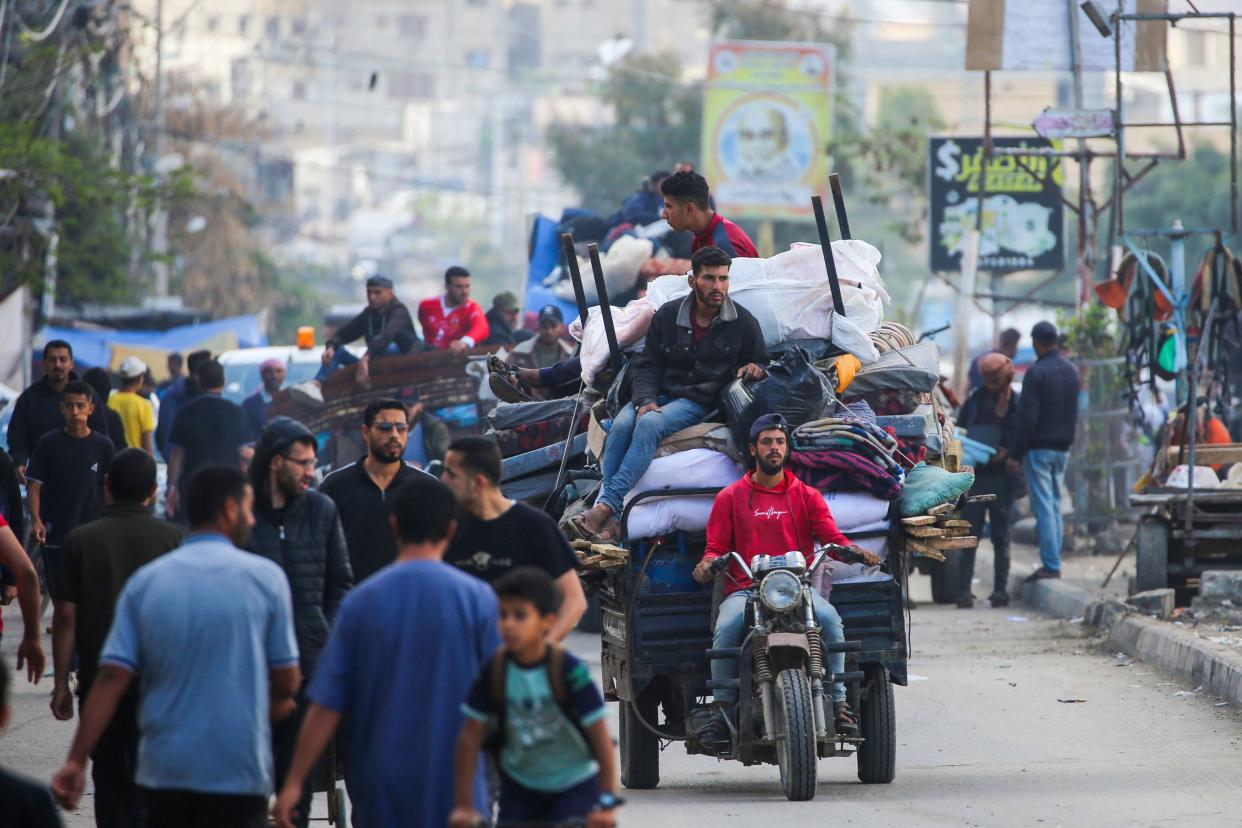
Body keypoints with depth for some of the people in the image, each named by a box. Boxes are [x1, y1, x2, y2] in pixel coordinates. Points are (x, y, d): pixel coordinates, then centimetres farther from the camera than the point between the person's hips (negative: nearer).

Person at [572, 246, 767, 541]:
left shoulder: (742, 323, 5)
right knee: (621, 425, -29)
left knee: (649, 425, -33)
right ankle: (609, 521, -37)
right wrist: (646, 401, -9)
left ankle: (606, 506, -41)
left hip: (701, 400, -3)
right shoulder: (668, 315, 8)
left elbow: (760, 366, 17)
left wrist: (753, 369, -9)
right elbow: (646, 365, 10)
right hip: (661, 394, 3)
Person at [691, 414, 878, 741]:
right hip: (744, 589, -1)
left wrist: (857, 552, -15)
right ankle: (723, 707, -22)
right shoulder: (730, 497, 16)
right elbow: (716, 548, 11)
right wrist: (707, 565, -14)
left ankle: (838, 703, -26)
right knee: (727, 627, -35)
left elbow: (832, 537, 7)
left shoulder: (807, 496, 19)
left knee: (829, 618, -32)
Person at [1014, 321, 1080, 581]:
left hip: (1039, 447, -7)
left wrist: (1017, 454, -13)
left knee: (1043, 506, -6)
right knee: (1055, 505, 13)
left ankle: (1051, 565, -9)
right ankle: (1053, 562, 12)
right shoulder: (1071, 370, 10)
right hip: (1063, 448, 7)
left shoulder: (1036, 372, -14)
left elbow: (1027, 416, -16)